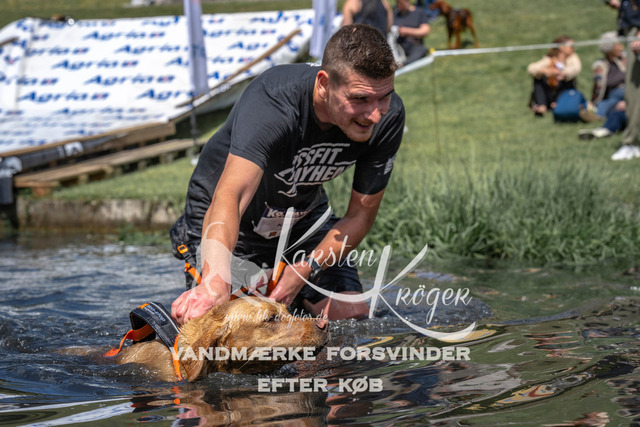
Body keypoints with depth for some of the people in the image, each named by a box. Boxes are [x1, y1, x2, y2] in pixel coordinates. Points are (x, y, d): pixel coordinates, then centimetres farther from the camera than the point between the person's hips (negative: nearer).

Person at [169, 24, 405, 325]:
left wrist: (306, 270, -33)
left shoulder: (388, 116, -25)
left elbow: (362, 213, -16)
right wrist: (215, 282, -73)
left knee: (352, 313, -6)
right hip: (231, 221, -4)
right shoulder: (272, 100, -40)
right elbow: (231, 194, -55)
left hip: (304, 214, 4)